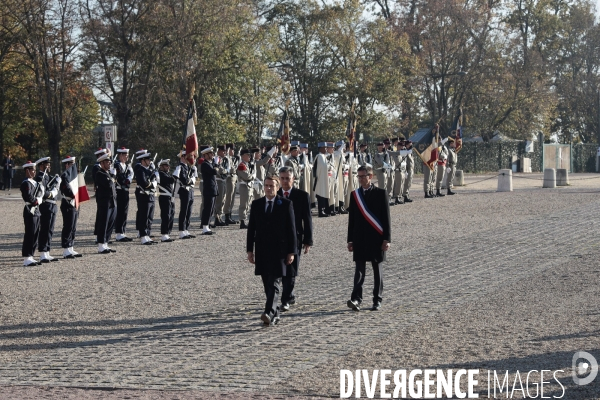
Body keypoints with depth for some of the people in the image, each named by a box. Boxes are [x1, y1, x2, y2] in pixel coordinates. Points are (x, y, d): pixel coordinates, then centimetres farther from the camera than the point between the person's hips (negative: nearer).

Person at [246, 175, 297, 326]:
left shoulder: (286, 204, 0)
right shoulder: (256, 204, 9)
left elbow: (291, 229, -1)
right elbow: (251, 228, 10)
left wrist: (291, 252, -5)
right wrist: (250, 250, 5)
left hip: (279, 250, -4)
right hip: (262, 251, 4)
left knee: (274, 284, -11)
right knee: (267, 285, 8)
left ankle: (269, 313, -21)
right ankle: (275, 314, 18)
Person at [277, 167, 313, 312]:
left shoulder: (302, 196, -2)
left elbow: (307, 219, -1)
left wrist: (308, 240, -5)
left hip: (295, 238, -3)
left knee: (291, 271, -4)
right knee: (282, 271, 9)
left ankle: (286, 300, -1)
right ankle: (290, 296, 25)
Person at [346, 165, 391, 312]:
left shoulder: (381, 194, -1)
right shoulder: (355, 195, 8)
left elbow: (386, 217, -2)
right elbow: (351, 218, 10)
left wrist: (386, 239, -7)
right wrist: (350, 240, 8)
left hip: (376, 238, -2)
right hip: (359, 239, 2)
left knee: (377, 269, 6)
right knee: (359, 269, -6)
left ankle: (377, 300, 13)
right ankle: (356, 299, -15)